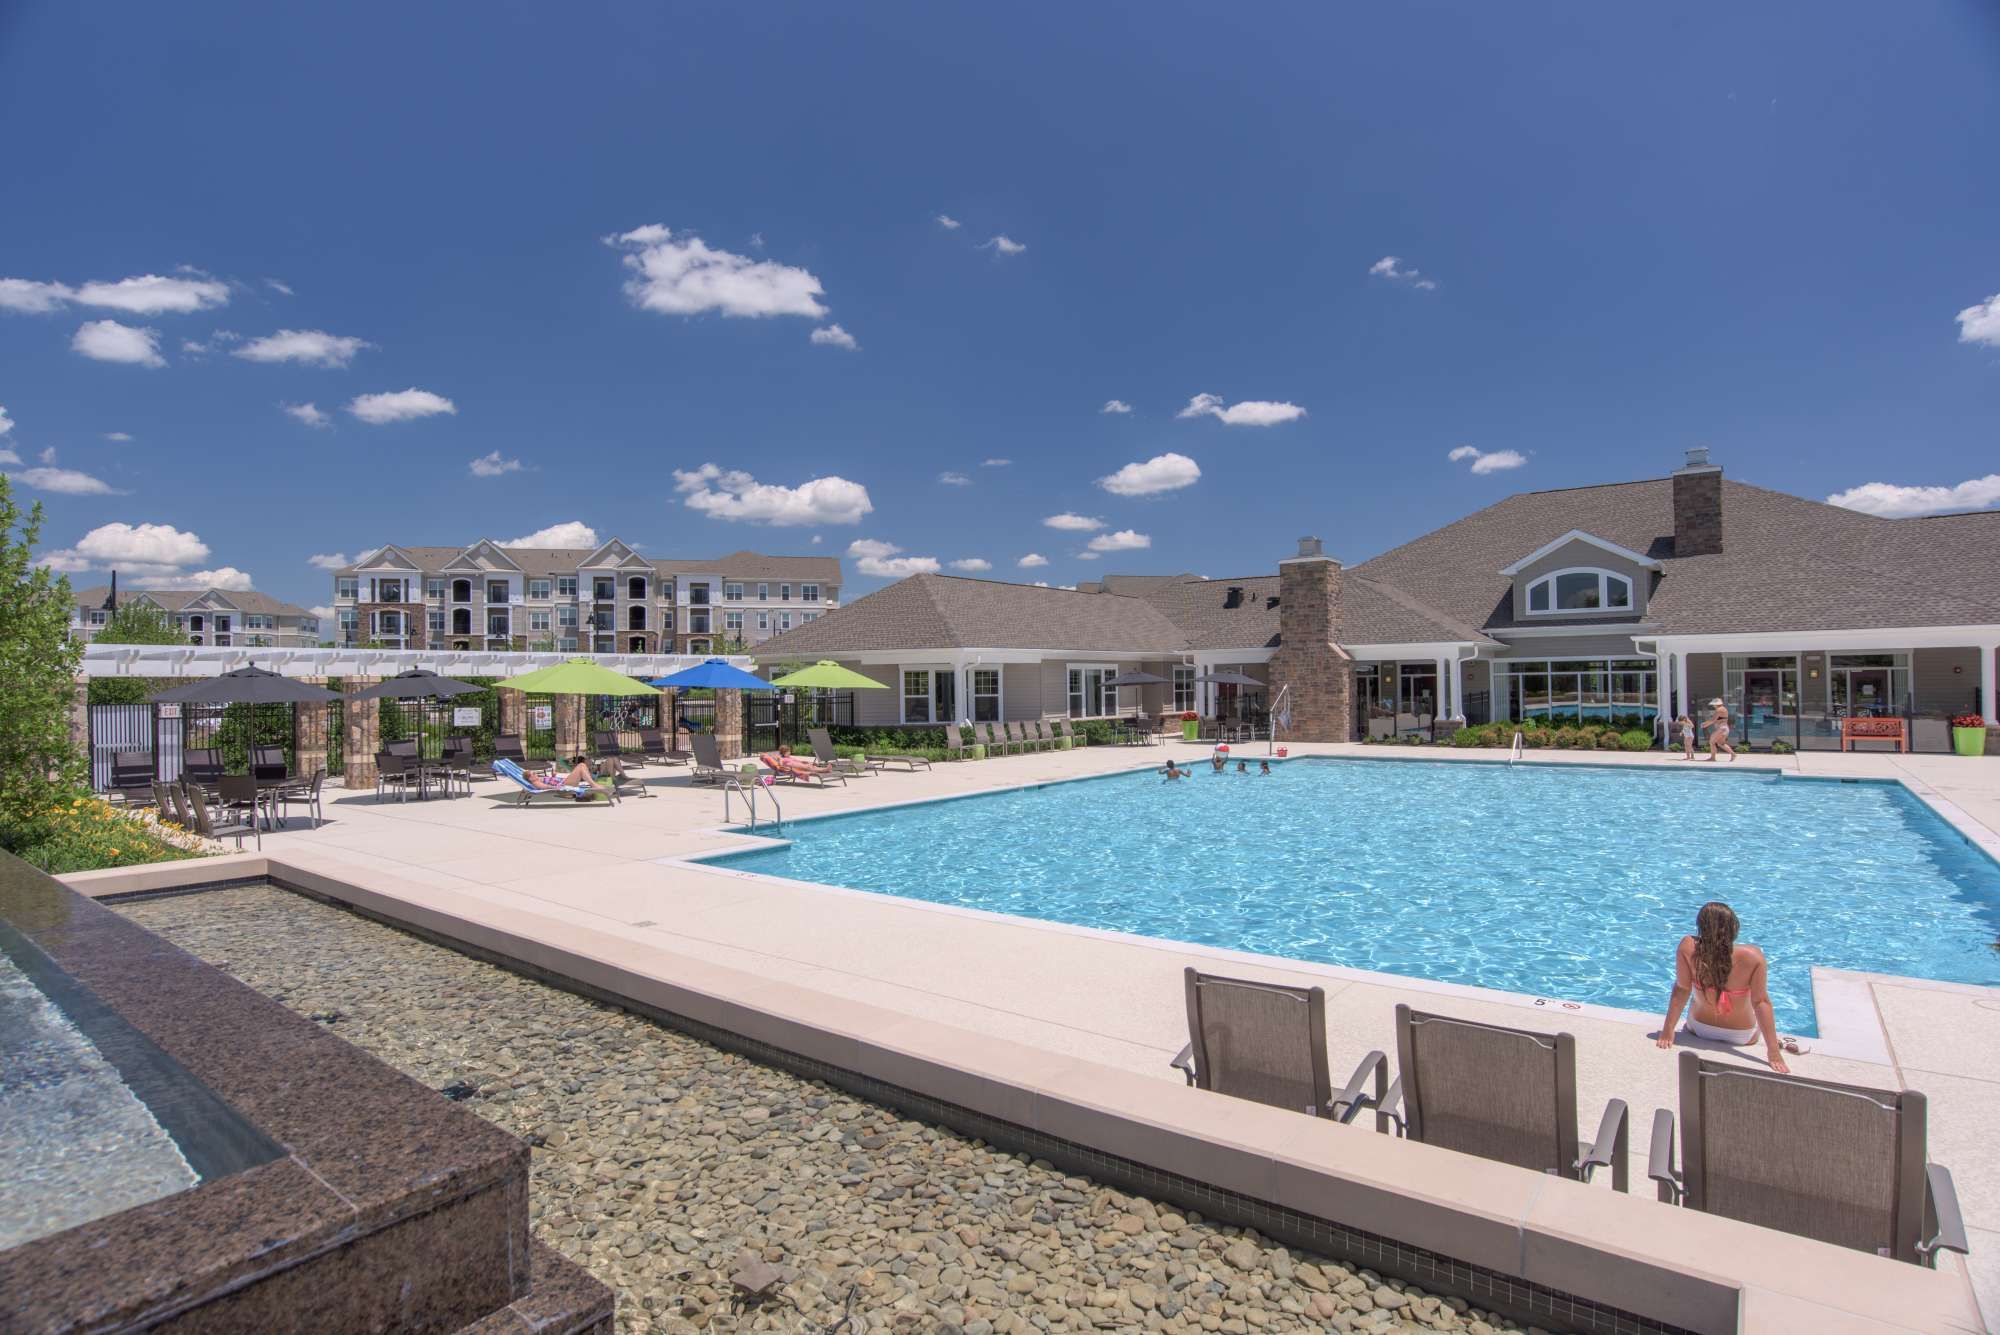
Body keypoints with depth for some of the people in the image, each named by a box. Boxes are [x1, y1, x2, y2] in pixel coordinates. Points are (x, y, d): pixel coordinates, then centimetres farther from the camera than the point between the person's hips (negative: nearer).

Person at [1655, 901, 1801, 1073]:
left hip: (1699, 1029, 0)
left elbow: (1682, 989, -22)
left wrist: (1668, 1030, -14)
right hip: (1742, 1036, 0)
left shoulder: (1688, 948, -28)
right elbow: (1761, 1002, -25)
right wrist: (1773, 1052, -17)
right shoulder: (1752, 957, -30)